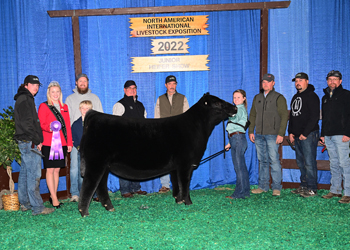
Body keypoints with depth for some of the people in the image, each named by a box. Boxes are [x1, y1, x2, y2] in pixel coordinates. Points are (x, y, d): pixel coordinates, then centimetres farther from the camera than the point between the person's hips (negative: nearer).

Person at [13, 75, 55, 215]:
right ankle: (37, 207, -8)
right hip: (29, 142, -11)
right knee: (34, 174, -10)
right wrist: (37, 140, -15)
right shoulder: (25, 99, -10)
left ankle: (24, 203, 24)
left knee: (25, 172, 14)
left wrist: (36, 139, 14)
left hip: (26, 142, 11)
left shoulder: (26, 99, 22)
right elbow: (26, 123, -18)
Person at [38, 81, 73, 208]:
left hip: (61, 143, 5)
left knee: (57, 169, 8)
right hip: (49, 143, -4)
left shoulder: (64, 107, 17)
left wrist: (69, 143, 11)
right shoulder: (44, 106, 3)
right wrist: (49, 127, -25)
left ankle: (53, 195, 16)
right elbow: (40, 124, -3)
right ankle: (54, 198, -1)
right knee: (50, 169, -5)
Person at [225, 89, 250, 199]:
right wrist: (230, 143, 24)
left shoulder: (240, 109, -4)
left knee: (239, 166, -9)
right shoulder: (238, 109, 25)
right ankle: (245, 191, 17)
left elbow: (234, 118, -25)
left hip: (238, 138, -10)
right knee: (241, 166, 11)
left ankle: (240, 192, -6)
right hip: (235, 139, 10)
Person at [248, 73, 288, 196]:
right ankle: (263, 186, 17)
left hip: (272, 135, -5)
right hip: (259, 135, 5)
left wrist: (281, 134, -13)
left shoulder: (279, 98, 0)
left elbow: (284, 116, -6)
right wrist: (251, 131, 10)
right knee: (262, 161, 9)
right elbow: (252, 115, 19)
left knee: (274, 160, -7)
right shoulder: (257, 98, 16)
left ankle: (276, 187, 1)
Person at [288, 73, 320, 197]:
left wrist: (305, 133, -17)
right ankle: (303, 186, 20)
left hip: (309, 135, -8)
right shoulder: (295, 97, 19)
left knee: (309, 162, -7)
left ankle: (312, 189, 0)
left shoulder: (311, 96, -7)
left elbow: (314, 117, -14)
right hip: (297, 136, 8)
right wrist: (290, 132, 13)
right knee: (301, 162, 12)